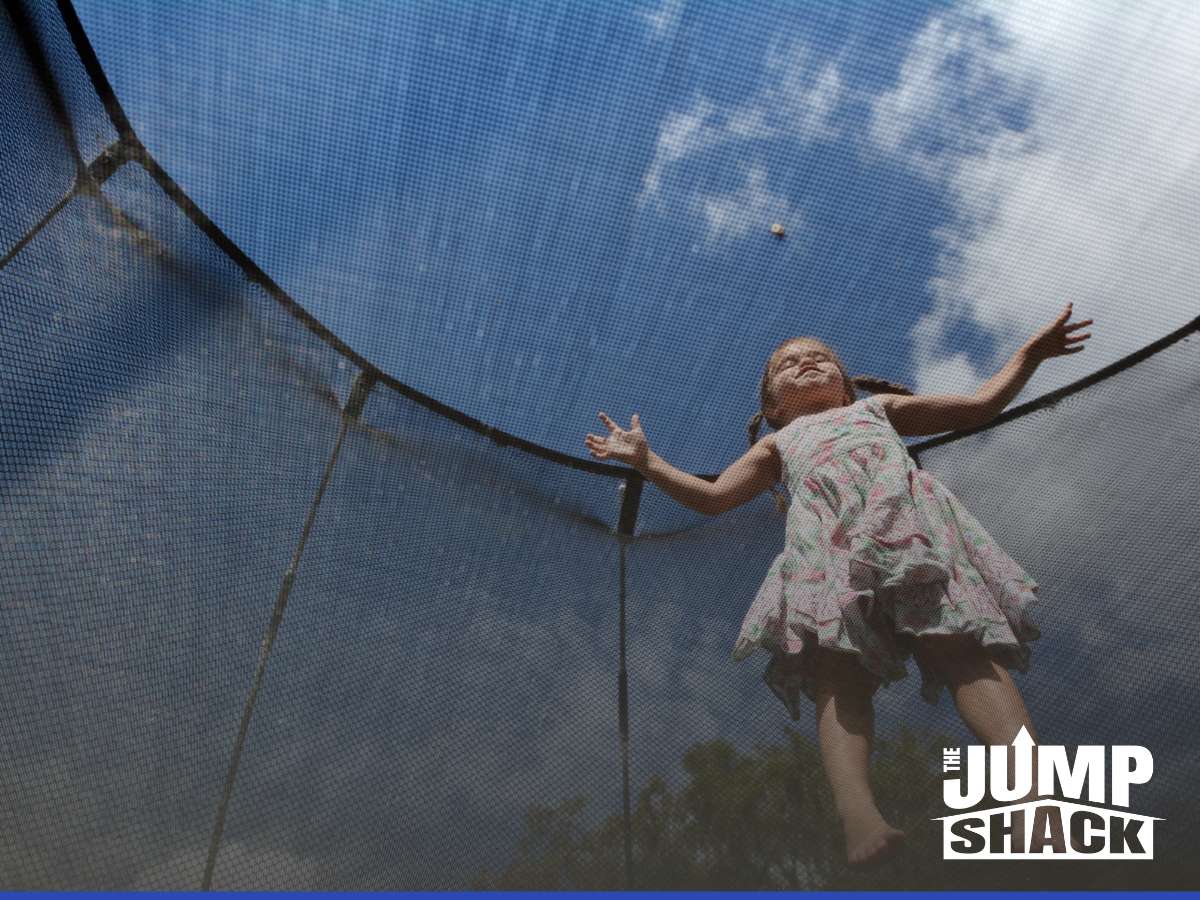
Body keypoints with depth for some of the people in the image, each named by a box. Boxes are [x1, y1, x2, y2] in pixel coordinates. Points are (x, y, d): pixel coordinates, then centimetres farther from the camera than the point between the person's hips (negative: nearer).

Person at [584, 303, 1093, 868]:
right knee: (837, 666, -27)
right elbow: (713, 497, 32)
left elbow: (981, 404, 44)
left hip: (905, 502, 0)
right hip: (825, 526, 0)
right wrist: (644, 459, 29)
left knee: (959, 644, -25)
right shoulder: (779, 444, 42)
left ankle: (1039, 803, -41)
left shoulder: (879, 407, 45)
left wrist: (1030, 353, 41)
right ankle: (859, 819, -47)